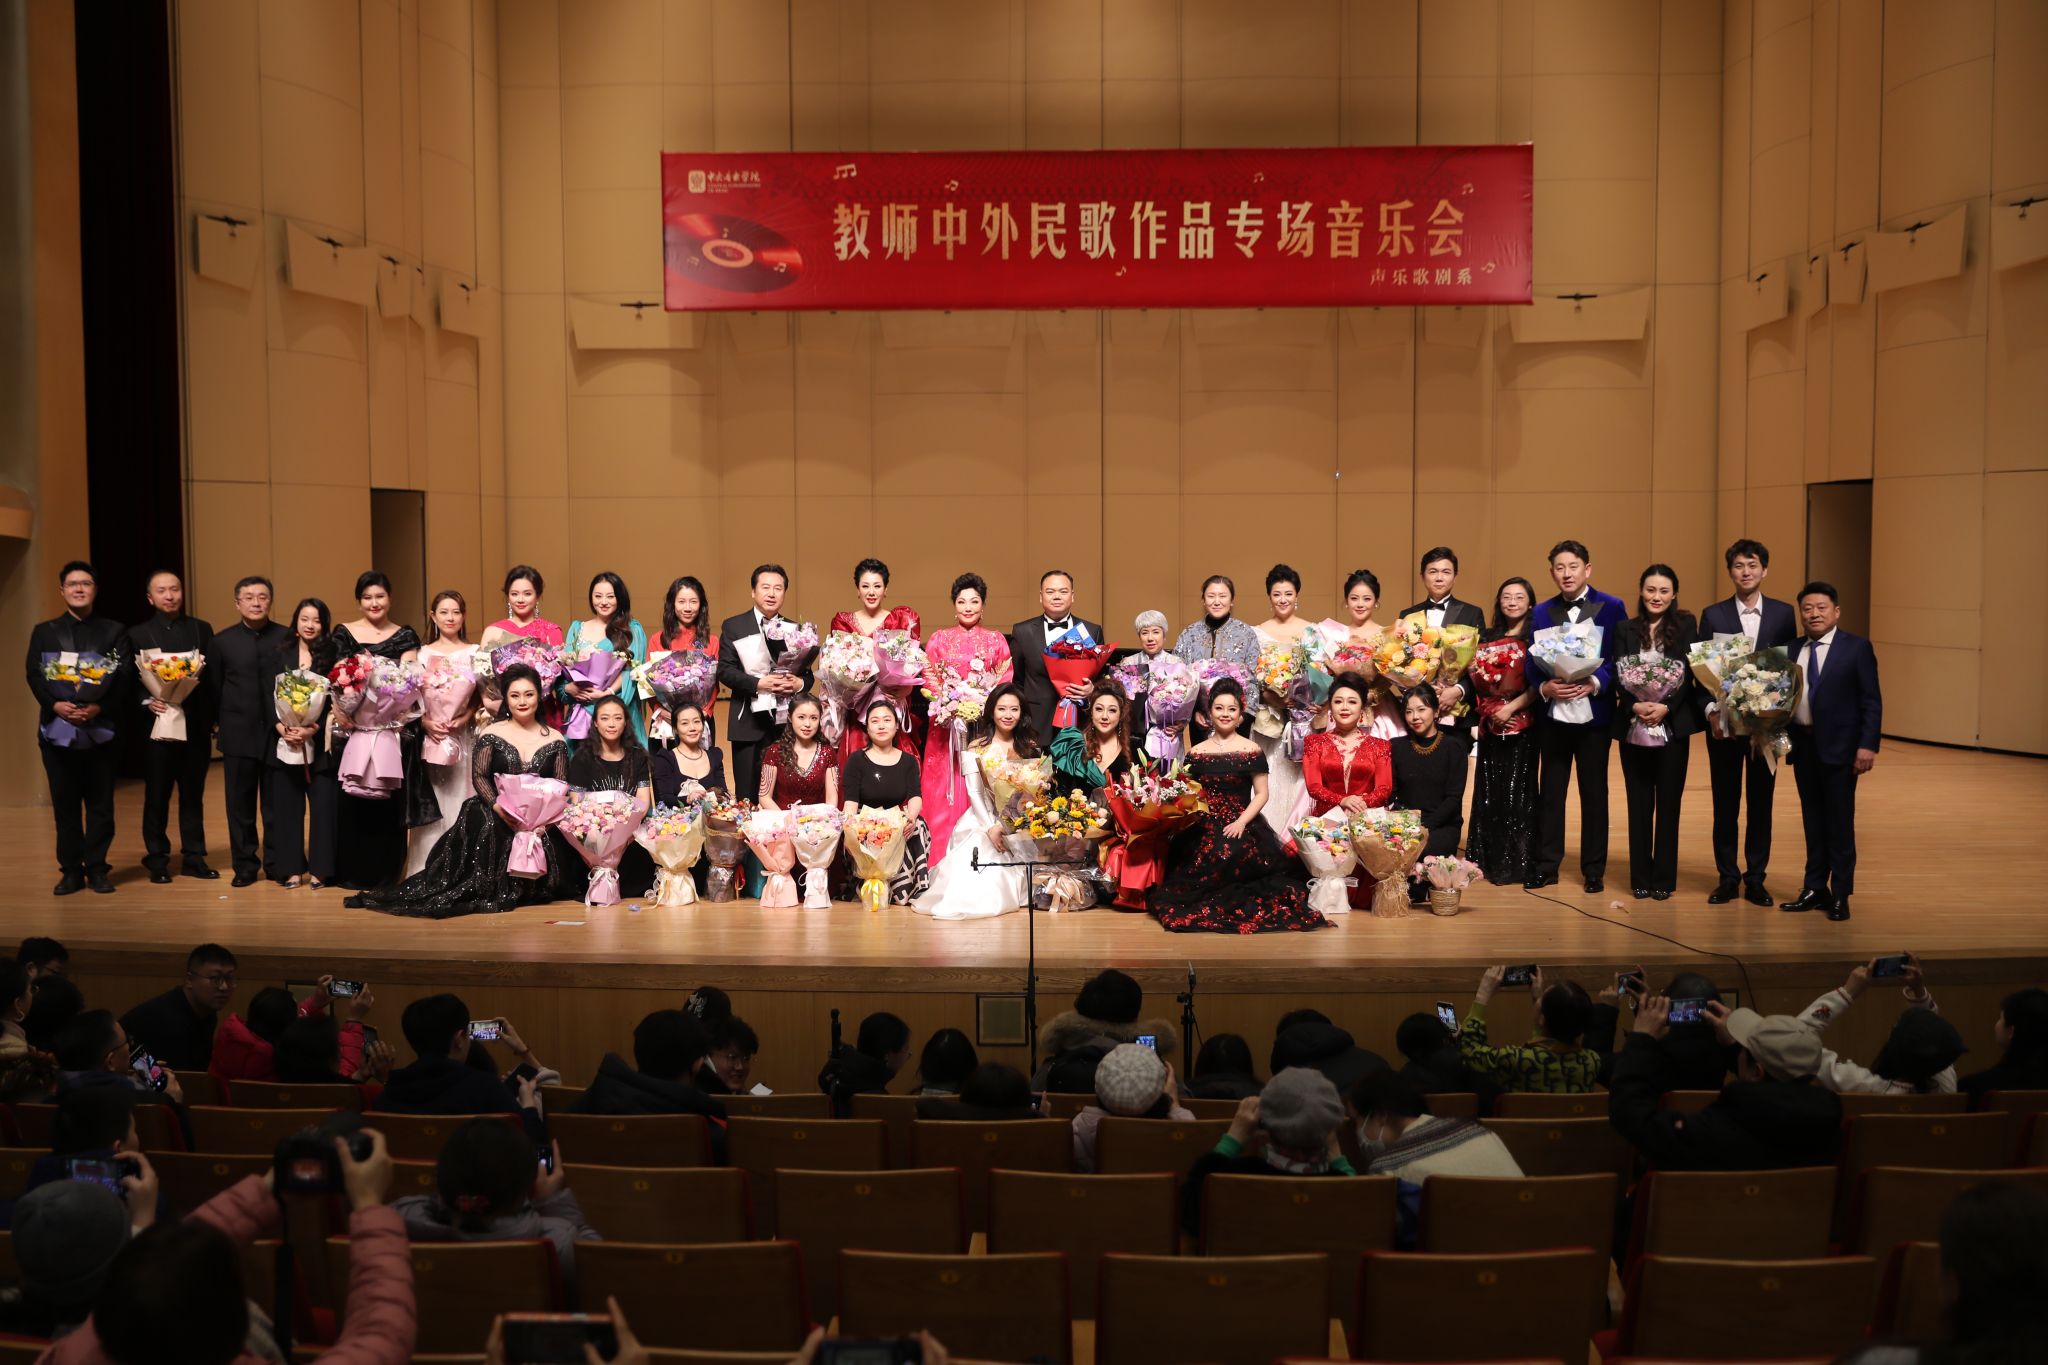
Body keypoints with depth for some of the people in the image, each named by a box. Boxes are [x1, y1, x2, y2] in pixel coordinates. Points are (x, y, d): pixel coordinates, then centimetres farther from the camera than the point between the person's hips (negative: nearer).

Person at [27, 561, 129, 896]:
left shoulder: (113, 631, 9)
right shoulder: (44, 632, 12)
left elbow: (123, 676, -2)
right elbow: (34, 675, 2)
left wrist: (100, 707, -18)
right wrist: (55, 705, -17)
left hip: (99, 728, -1)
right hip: (57, 727, 1)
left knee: (100, 802, 0)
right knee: (65, 803, 4)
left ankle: (97, 868, 8)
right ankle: (71, 870, 9)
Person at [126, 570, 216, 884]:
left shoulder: (202, 630, 9)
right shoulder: (137, 634, 4)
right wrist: (146, 702, -17)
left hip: (195, 725, 2)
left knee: (193, 795, 7)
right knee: (156, 796, 4)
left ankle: (194, 858, 14)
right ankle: (157, 861, 12)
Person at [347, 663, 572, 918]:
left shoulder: (555, 740, 12)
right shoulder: (491, 735, 10)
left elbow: (560, 785, 7)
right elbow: (479, 776, 0)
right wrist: (499, 807, -17)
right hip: (498, 814, -1)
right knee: (483, 825, -33)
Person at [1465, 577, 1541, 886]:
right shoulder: (1488, 639, 13)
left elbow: (1540, 683, -10)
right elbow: (1477, 681, 14)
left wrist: (1512, 707, -17)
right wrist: (1472, 668, -7)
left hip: (1522, 724, -5)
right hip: (1490, 725, 5)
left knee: (1516, 790, -2)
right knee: (1488, 790, 7)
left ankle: (1514, 862, 3)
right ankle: (1486, 859, 15)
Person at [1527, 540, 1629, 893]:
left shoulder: (1612, 607, 0)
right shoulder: (1542, 612, 8)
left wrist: (1595, 683, -18)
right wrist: (1544, 687, -13)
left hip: (1594, 714, -2)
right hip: (1553, 715, 2)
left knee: (1594, 793, 6)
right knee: (1550, 791, 6)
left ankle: (1594, 870, 15)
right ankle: (1546, 865, 14)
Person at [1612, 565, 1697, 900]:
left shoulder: (1685, 625, 3)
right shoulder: (1627, 629, 8)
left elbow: (1689, 673, -4)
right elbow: (1618, 675, 1)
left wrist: (1666, 707, -17)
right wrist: (1635, 706, -16)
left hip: (1672, 726, -1)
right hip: (1633, 728, 1)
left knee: (1668, 804, 4)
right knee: (1638, 804, 6)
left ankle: (1663, 879, 11)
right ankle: (1640, 878, 13)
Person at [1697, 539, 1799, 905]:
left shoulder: (1783, 613, 3)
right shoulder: (1713, 614, 2)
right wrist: (1710, 711, -12)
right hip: (1724, 721, 0)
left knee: (1761, 800, 6)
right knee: (1725, 802, 5)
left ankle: (1755, 878, 15)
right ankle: (1727, 878, 14)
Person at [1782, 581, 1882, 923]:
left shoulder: (1857, 647, -4)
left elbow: (1871, 701, -7)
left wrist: (1867, 746, -14)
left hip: (1839, 747, -4)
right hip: (1803, 744, 4)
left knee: (1839, 822, 1)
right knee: (1812, 820, 12)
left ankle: (1840, 895, 10)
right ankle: (1815, 889, 22)